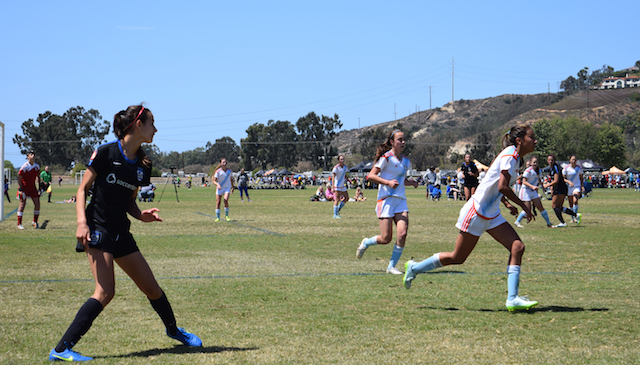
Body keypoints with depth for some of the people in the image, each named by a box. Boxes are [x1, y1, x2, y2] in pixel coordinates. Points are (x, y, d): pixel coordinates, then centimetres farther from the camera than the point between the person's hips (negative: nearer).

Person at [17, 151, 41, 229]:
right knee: (22, 204, -9)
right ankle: (19, 224, -4)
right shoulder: (25, 166, -15)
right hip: (24, 187, -6)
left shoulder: (37, 166, 4)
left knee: (37, 204, -1)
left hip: (32, 187, 6)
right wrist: (20, 190, -18)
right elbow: (19, 177, -14)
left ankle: (35, 222, 14)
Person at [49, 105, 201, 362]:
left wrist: (141, 215, -3)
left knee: (151, 288, 13)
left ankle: (173, 330, 40)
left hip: (121, 233, 7)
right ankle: (61, 350, -18)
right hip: (97, 229, -7)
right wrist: (82, 222, -19)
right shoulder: (106, 153, -9)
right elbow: (82, 189, -6)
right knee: (105, 292, -21)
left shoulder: (143, 165, 9)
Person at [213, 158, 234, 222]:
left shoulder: (229, 171, 1)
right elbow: (214, 181, -10)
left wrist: (232, 188, 17)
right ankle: (217, 217, 11)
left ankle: (226, 215, -8)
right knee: (218, 203, -2)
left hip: (227, 188, 1)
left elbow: (231, 179, 16)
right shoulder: (218, 171, -9)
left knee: (226, 200, -21)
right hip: (219, 188, -1)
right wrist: (218, 184, -29)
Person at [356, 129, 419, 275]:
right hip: (386, 199, -6)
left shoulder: (406, 162, 15)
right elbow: (371, 176, -10)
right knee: (386, 239, -7)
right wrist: (388, 182, -20)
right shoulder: (386, 157, -6)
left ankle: (392, 266, -1)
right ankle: (366, 243, 26)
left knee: (403, 233, -13)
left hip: (401, 200, 6)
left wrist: (411, 182, 9)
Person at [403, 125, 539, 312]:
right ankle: (415, 268, 21)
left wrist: (507, 203, 10)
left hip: (491, 215, 9)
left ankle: (512, 298, -9)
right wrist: (523, 206, -16)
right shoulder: (510, 154, -16)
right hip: (476, 212, -9)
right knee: (458, 258, 1)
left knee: (518, 247, -7)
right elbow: (502, 186, -25)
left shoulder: (514, 157, 12)